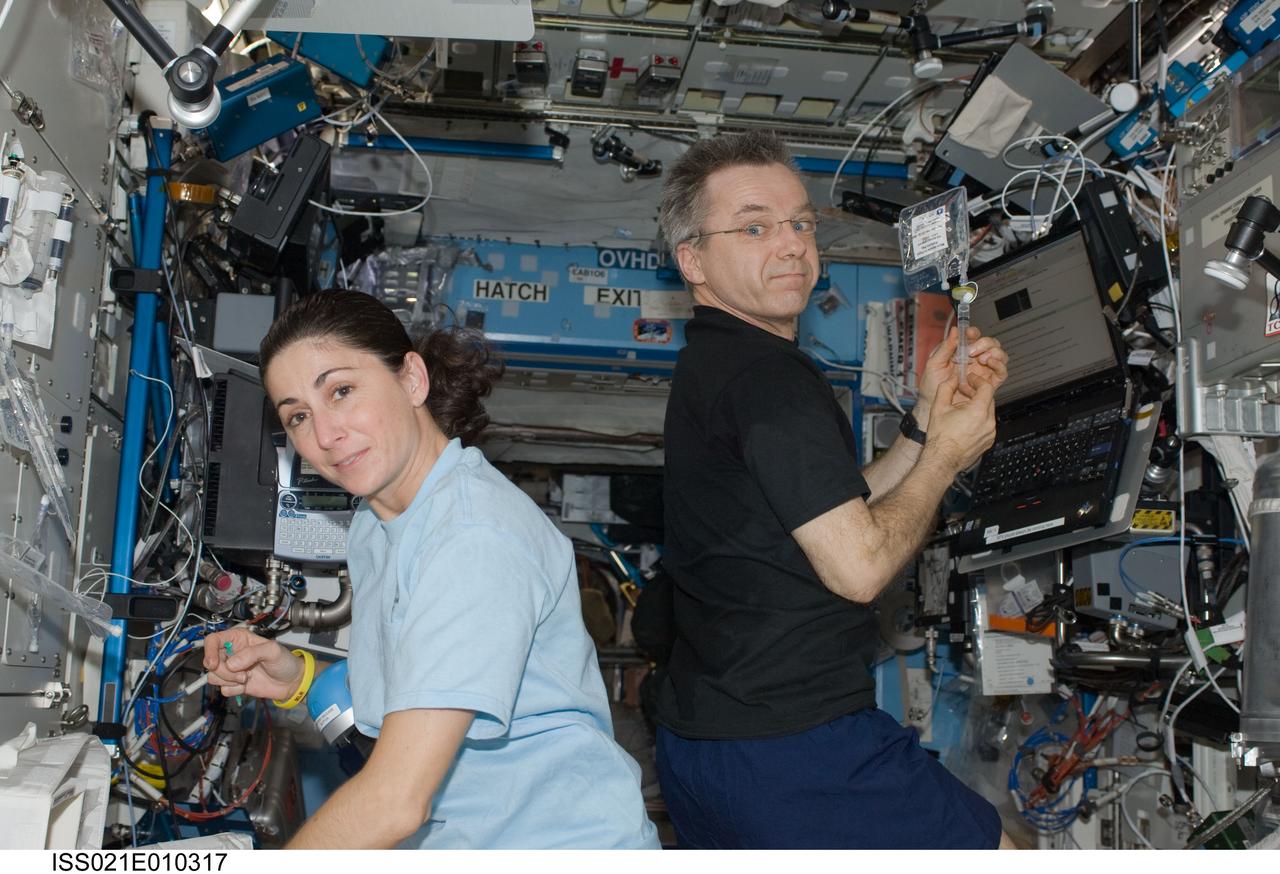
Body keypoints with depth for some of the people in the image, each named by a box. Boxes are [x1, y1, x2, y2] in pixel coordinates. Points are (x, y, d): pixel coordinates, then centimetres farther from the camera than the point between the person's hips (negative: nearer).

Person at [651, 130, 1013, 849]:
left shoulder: (707, 368, 15)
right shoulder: (769, 375, -17)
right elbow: (858, 565, -20)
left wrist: (930, 414, 10)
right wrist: (946, 454, -5)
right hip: (795, 752, -10)